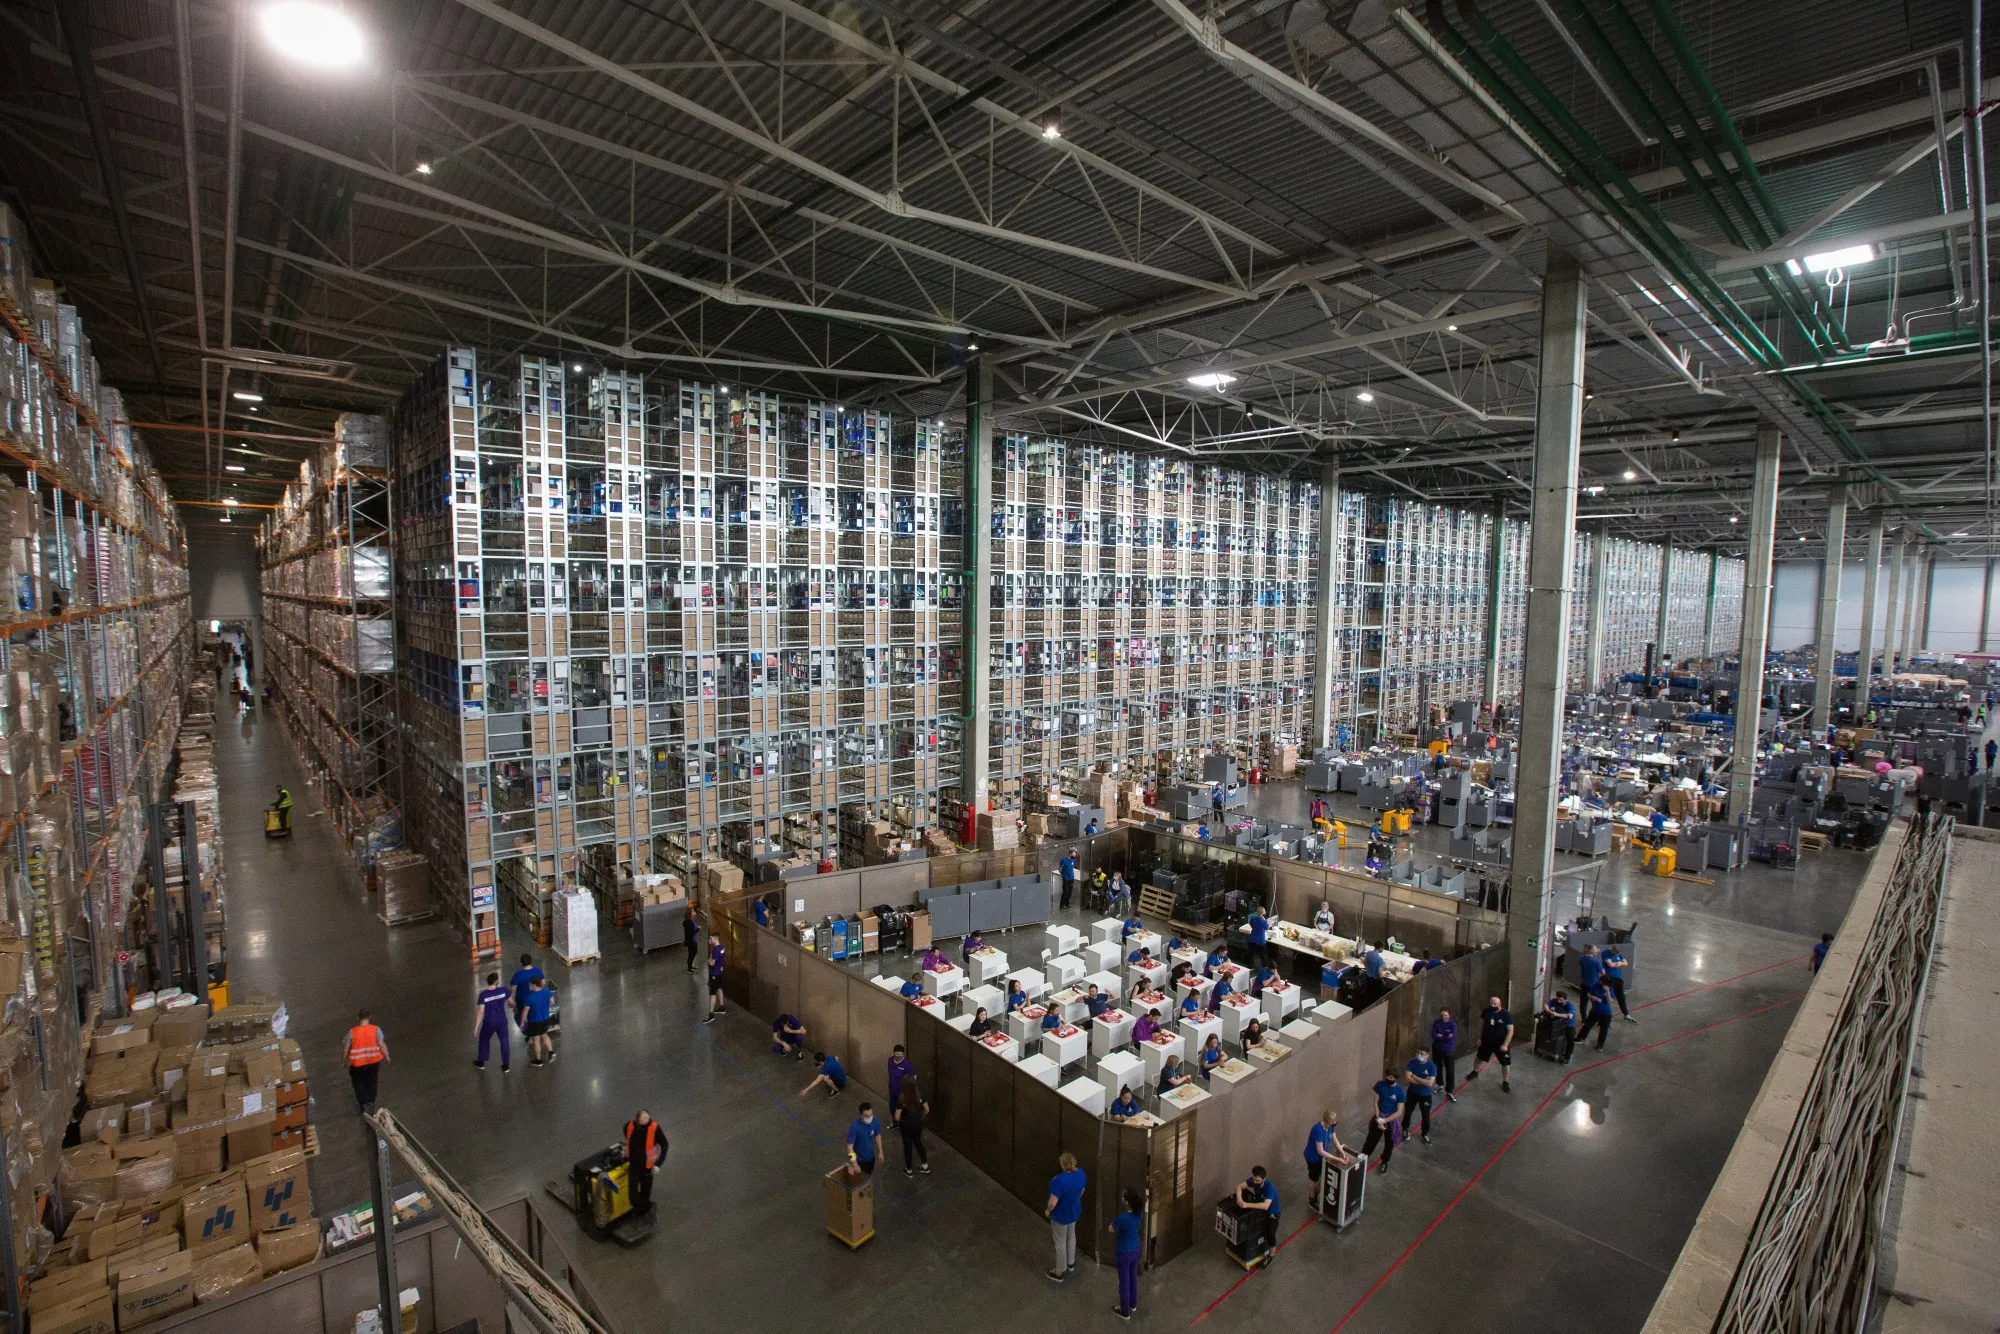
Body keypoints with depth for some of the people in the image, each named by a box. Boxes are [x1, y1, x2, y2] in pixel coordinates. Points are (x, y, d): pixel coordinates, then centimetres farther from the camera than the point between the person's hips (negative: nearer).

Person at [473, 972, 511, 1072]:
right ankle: (506, 1065, 21)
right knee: (504, 1041, 15)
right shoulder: (503, 990, -15)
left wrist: (475, 1028, -11)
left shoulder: (483, 995, -21)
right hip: (502, 1021, 1)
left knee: (484, 1040, 25)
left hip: (489, 1022, -1)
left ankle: (481, 1062, 42)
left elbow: (480, 1012, -20)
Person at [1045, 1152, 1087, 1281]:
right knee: (1071, 1236, 29)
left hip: (1061, 1215, -6)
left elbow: (1052, 1203, -33)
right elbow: (1082, 1190, 1)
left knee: (1060, 1242, 16)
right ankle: (1071, 1263, 51)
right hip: (1074, 1210, 6)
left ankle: (1060, 1272, 36)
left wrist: (1047, 1210, -12)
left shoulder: (1059, 1180, -39)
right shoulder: (1080, 1173, -18)